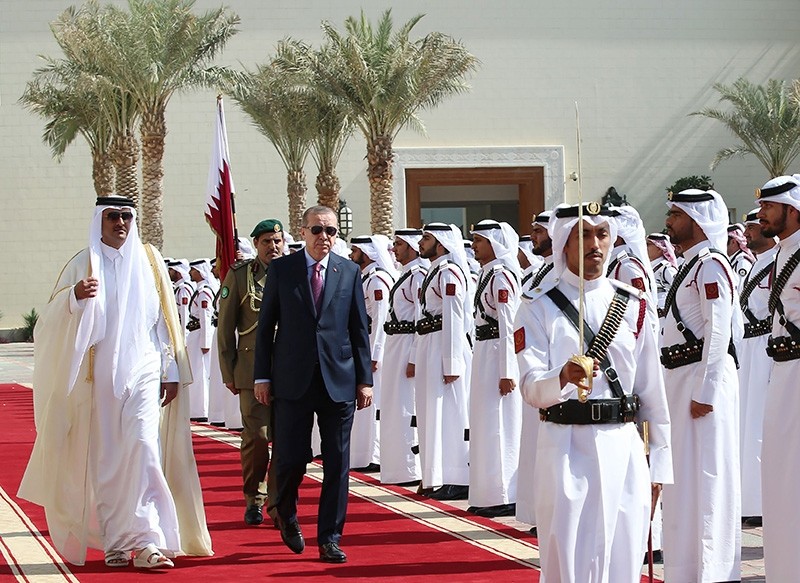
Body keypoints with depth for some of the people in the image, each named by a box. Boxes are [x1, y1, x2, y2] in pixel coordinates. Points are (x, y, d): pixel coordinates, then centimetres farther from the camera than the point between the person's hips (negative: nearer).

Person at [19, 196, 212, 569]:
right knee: (105, 459, 2)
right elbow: (54, 317, -4)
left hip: (142, 372, 0)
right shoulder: (83, 264, 5)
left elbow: (164, 316, 9)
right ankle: (114, 543, 12)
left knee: (143, 447, -15)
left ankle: (147, 542, -19)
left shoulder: (148, 259, 8)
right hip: (99, 375, 0)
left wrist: (171, 371, 4)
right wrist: (75, 297, -26)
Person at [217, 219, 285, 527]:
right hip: (253, 370, -1)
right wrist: (228, 372, 4)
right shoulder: (239, 275, 5)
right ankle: (254, 500, 14)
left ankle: (278, 503, 10)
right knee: (256, 438, -3)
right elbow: (225, 327, 7)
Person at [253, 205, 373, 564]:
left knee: (337, 463, 2)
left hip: (338, 381, 1)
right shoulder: (281, 270, 3)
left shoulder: (349, 272, 7)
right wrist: (262, 376, 0)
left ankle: (329, 539, 10)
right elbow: (266, 326, 5)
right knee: (291, 457, -2)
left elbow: (359, 329, 8)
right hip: (293, 380, -1)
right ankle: (287, 516, 27)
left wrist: (365, 379, 4)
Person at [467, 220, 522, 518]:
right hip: (484, 353, 10)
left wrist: (507, 372, -21)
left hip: (498, 355, -10)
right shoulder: (487, 273, 14)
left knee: (500, 425, -4)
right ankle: (490, 495, 21)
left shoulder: (502, 275, -15)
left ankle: (506, 497, 2)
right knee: (487, 425, 14)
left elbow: (508, 325, -19)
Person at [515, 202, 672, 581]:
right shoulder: (539, 307, 0)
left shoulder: (634, 305, 8)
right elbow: (531, 388, -10)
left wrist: (659, 461, 9)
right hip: (565, 449, -2)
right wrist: (563, 378, -31)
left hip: (623, 449, 3)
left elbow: (652, 389, 10)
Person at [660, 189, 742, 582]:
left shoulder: (710, 264, -13)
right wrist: (689, 387, 18)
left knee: (704, 474, -7)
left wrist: (704, 391, -22)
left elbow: (718, 331, -20)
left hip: (703, 380, -10)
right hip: (683, 379, 10)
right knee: (686, 473, 14)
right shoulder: (690, 265, 18)